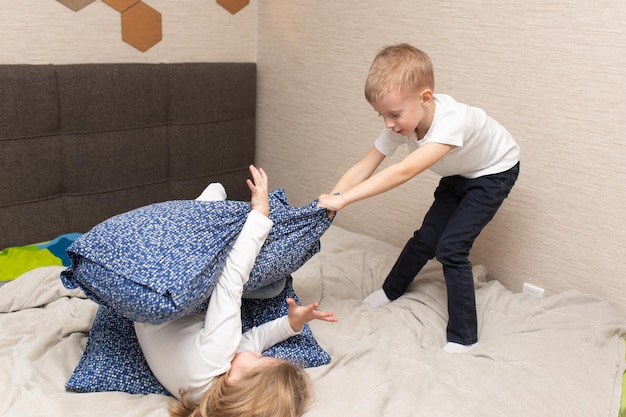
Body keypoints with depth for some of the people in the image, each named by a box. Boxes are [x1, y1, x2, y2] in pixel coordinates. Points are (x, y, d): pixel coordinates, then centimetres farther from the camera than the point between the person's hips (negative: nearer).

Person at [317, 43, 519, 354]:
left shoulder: (452, 120, -44)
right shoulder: (402, 121, -22)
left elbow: (404, 172, -52)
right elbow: (363, 168, -23)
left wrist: (343, 199, -54)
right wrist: (329, 201, -37)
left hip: (494, 172, -6)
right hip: (458, 175, 6)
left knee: (451, 247, -15)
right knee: (426, 237, 9)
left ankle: (463, 338, -3)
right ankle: (392, 290, 35)